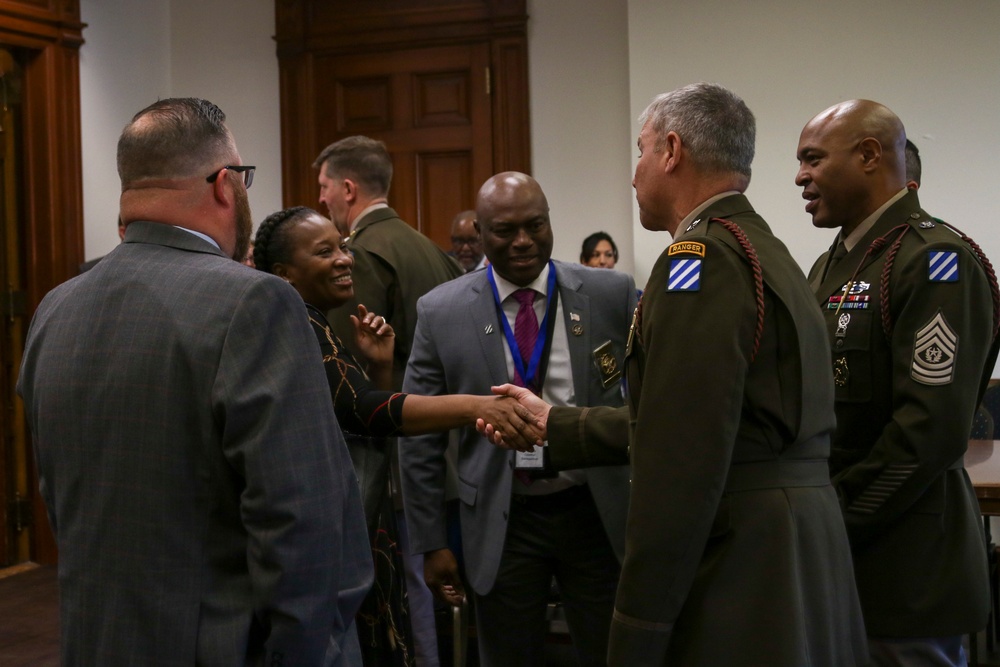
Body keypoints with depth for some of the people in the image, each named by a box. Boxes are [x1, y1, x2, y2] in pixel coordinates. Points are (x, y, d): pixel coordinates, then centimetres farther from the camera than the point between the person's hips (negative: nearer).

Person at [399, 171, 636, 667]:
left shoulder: (612, 294, -2)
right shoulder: (441, 312, -3)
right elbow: (420, 436, 1)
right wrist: (431, 543, 1)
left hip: (598, 512, 0)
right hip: (502, 522, 0)